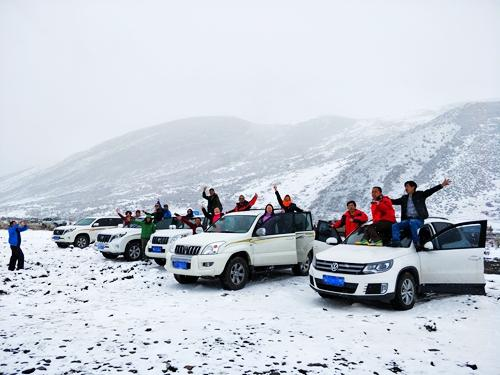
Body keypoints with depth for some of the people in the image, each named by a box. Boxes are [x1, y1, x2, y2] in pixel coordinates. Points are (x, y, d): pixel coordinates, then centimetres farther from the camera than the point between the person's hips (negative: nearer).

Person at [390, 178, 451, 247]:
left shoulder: (420, 195, 8)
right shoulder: (404, 198, 20)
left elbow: (430, 191, -1)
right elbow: (394, 201, 19)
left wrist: (442, 185, -12)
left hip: (418, 219, -5)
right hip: (407, 220, 5)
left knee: (412, 222, -39)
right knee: (395, 225, -18)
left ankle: (416, 242, -38)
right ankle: (396, 242, -34)